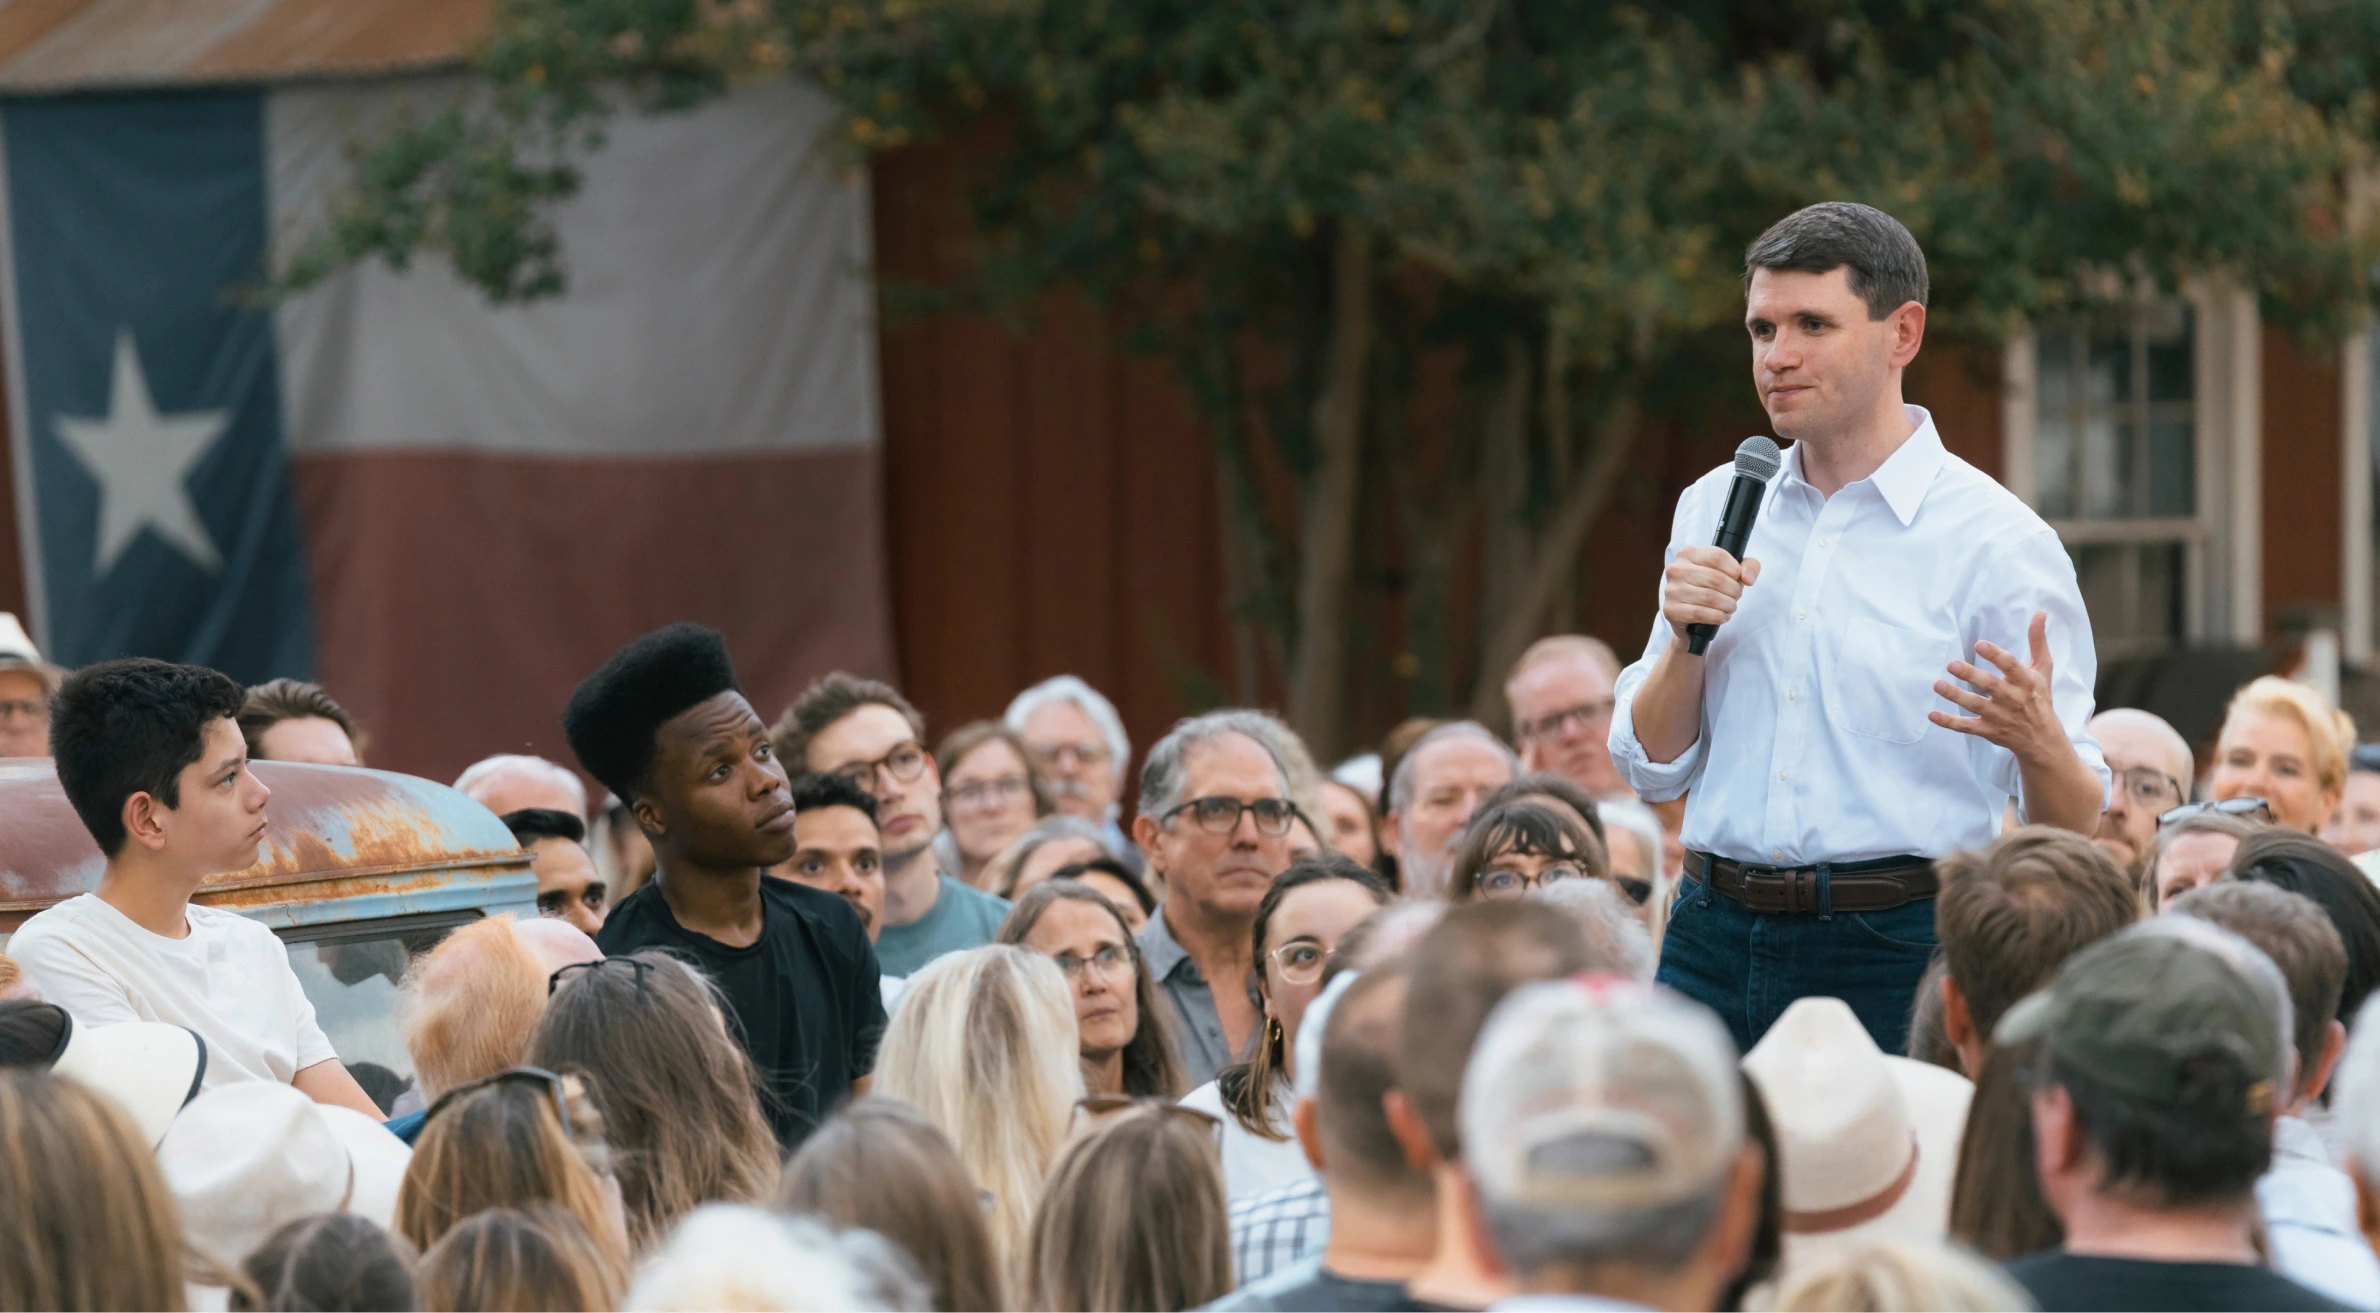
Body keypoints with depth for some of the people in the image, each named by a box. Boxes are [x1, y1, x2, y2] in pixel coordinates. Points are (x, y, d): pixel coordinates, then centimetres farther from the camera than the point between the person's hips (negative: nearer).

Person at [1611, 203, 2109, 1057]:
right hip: (1713, 944, 4)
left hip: (1897, 954, -4)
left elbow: (2073, 827, -5)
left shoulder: (1997, 543, -5)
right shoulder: (1717, 510, 11)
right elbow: (1651, 770, 13)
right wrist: (1686, 637, -4)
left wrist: (2037, 741, -27)